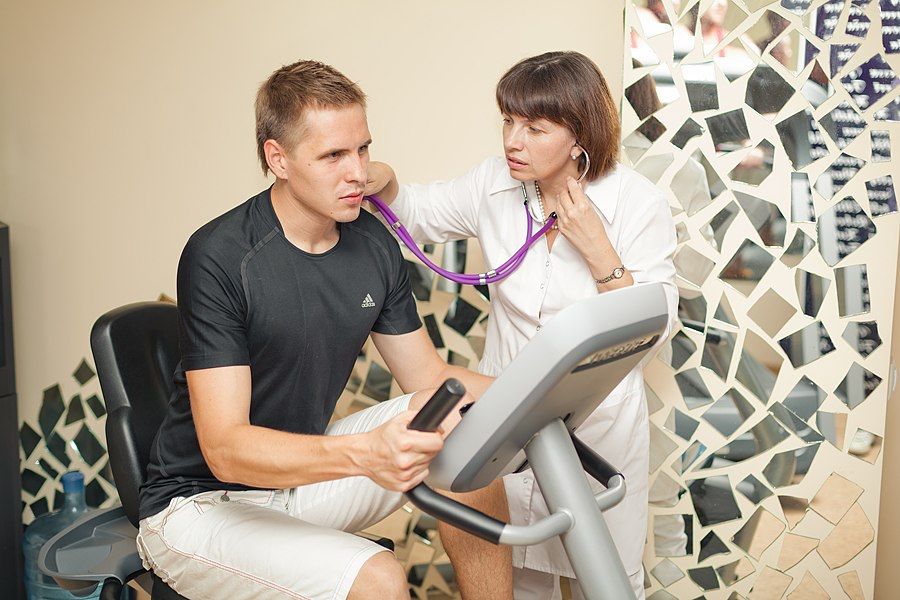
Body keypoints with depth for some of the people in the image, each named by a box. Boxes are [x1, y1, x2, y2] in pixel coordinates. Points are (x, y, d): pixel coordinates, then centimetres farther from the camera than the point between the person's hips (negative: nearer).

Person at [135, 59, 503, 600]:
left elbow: (429, 379, 2)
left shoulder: (375, 245, -3)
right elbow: (224, 448, -28)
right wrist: (362, 454, -45)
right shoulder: (218, 257, -23)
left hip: (304, 470, 6)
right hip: (201, 501, -6)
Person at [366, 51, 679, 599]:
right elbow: (416, 214, 7)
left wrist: (595, 247, -26)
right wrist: (383, 181, -14)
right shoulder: (494, 184, -5)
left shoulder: (639, 203, -15)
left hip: (600, 418, -3)